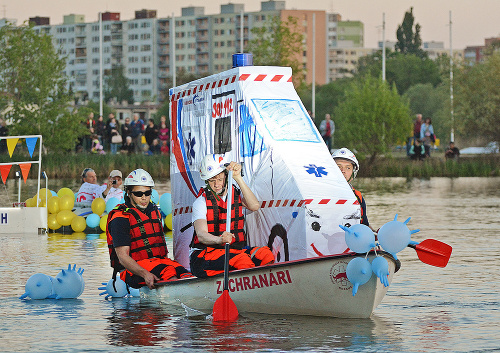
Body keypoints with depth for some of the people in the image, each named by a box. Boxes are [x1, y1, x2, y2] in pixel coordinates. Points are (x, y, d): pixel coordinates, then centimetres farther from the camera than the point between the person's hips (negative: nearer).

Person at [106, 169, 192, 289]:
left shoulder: (154, 211, 19)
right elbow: (122, 256, -15)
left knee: (184, 274, -25)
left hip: (158, 261, 6)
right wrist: (145, 274, -30)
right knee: (167, 271, -34)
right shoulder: (120, 218, -6)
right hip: (132, 269, -6)